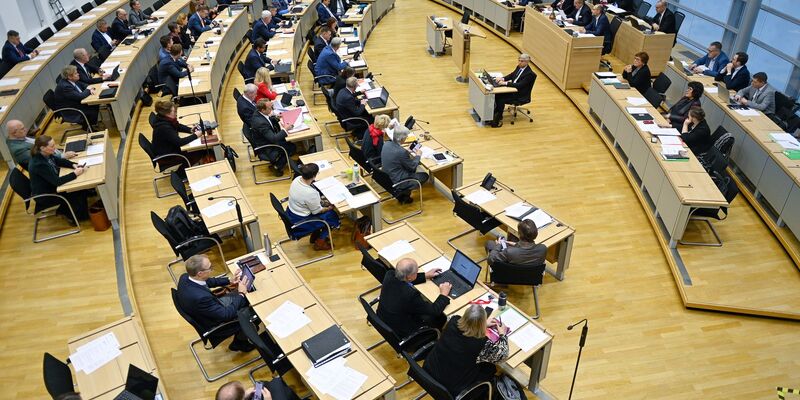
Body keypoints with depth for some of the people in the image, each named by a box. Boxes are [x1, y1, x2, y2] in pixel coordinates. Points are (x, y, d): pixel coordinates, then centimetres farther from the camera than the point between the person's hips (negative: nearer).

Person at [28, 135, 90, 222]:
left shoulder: (45, 155, -10)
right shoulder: (39, 164, -35)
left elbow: (59, 161, 8)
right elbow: (57, 181, -34)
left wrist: (73, 165, -9)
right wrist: (75, 174, -28)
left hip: (50, 186, 8)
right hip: (45, 196, -8)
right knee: (78, 193, -5)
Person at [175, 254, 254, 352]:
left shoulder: (185, 277, -18)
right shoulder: (200, 297, -42)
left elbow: (207, 281, 5)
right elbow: (226, 315, -29)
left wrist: (229, 281, -2)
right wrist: (241, 294, -19)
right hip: (215, 326, -7)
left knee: (245, 298, 14)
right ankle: (240, 342, 33)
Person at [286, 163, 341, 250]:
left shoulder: (297, 179, -11)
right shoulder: (310, 193, -35)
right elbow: (317, 211, -16)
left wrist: (321, 201, 5)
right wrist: (329, 208, 1)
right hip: (299, 222, -8)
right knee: (333, 216, 6)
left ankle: (314, 236, 34)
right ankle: (319, 243, 21)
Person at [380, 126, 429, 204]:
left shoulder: (386, 144, -6)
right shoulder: (402, 152, -29)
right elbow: (413, 167, -13)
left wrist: (408, 152, 10)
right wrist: (418, 155, 3)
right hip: (396, 183, -8)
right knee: (424, 176, 10)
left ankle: (402, 193, 21)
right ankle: (404, 194, 13)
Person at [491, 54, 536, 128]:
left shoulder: (530, 74, -21)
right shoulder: (519, 67, 5)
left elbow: (520, 85, -28)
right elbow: (511, 75, 17)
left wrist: (506, 83, -30)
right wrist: (503, 78, -4)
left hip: (520, 95, -8)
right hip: (512, 89, 8)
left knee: (501, 100, -24)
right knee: (497, 95, -13)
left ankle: (499, 120, -10)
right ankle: (495, 114, -3)